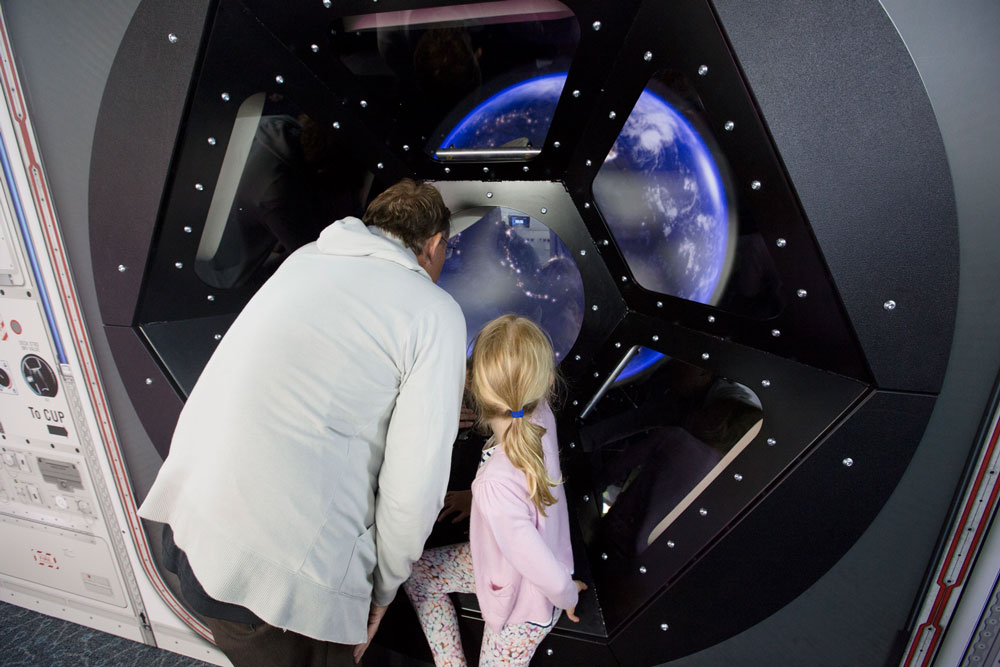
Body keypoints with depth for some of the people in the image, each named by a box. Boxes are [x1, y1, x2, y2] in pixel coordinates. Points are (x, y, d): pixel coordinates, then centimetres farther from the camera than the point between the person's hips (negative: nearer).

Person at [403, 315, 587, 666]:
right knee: (415, 572, 16)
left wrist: (566, 595, -14)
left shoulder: (496, 485, -45)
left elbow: (543, 570, -34)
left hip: (524, 605, -6)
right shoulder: (540, 416, -27)